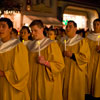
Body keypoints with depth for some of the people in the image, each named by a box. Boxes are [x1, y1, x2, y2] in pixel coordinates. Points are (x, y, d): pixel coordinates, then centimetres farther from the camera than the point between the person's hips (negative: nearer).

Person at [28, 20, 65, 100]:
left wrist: (45, 62, -23)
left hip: (46, 82, -5)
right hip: (34, 82, 5)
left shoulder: (51, 44, -10)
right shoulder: (32, 45, 7)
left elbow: (60, 65, -10)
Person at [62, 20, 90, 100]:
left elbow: (85, 57, -13)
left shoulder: (82, 41, -7)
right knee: (65, 93, 9)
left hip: (76, 73, -5)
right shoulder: (64, 41, 9)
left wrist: (72, 55, -21)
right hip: (65, 72, 5)